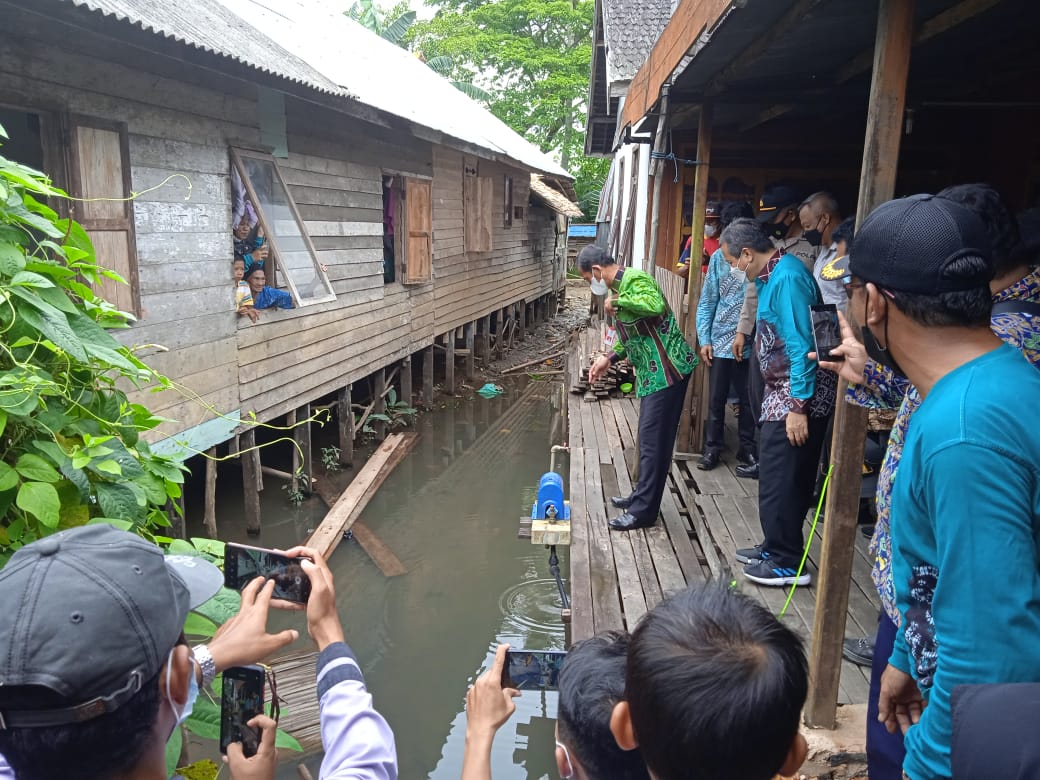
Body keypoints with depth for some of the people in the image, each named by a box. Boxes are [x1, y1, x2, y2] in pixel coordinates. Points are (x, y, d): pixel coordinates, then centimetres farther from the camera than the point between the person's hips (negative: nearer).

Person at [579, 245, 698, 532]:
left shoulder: (634, 280, -15)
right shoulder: (619, 288, 14)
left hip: (666, 371, -10)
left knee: (654, 440, -4)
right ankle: (642, 497, 30)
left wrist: (618, 301, -25)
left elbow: (657, 305, -37)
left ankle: (643, 511, 3)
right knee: (650, 438, 18)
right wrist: (609, 358, 12)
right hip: (652, 372, 10)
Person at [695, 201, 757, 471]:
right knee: (716, 399, 8)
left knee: (748, 398, 11)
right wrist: (704, 339, -2)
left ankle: (747, 448, 26)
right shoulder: (719, 257, 3)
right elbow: (707, 301, 4)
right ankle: (712, 448, 21)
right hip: (720, 340, 1)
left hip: (751, 343, -1)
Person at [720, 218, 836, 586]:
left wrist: (799, 406, -23)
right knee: (782, 475, 17)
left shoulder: (786, 278, -20)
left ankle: (787, 563, 10)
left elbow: (801, 345, -23)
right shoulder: (772, 274, 11)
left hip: (797, 395, -10)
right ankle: (776, 547, 29)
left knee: (780, 479, -2)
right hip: (784, 392, 10)